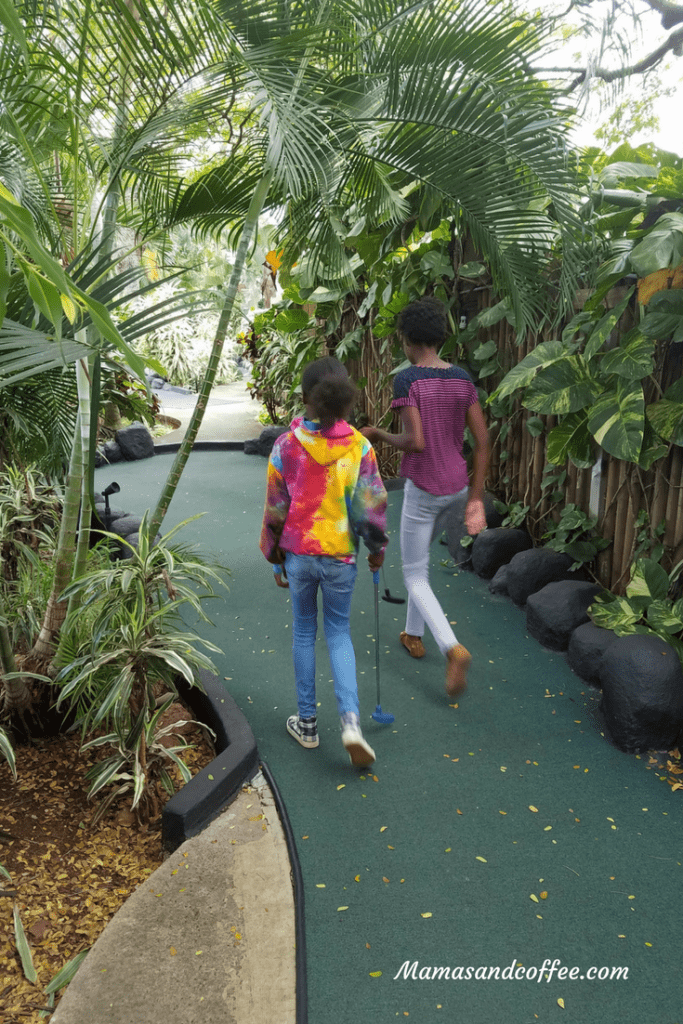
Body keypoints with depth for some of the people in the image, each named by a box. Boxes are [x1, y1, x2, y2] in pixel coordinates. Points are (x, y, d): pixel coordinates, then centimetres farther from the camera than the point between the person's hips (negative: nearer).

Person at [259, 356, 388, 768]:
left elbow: (275, 510, -4)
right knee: (339, 632, 17)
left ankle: (307, 723, 27)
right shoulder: (359, 447, -10)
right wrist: (377, 548, 10)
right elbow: (372, 507, -7)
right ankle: (351, 719, 0)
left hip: (298, 554, 0)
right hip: (340, 556, 0)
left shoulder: (286, 446, -10)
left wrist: (275, 558, 9)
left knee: (304, 632, 18)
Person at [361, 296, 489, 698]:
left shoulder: (407, 380, -16)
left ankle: (453, 648, -13)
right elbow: (483, 441, 1)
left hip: (423, 489, -7)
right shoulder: (462, 379, 3)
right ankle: (414, 635, 38)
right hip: (456, 486, 7)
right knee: (421, 557, 27)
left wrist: (379, 435, -5)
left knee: (415, 575, 6)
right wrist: (475, 498, 5)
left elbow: (415, 442, -25)